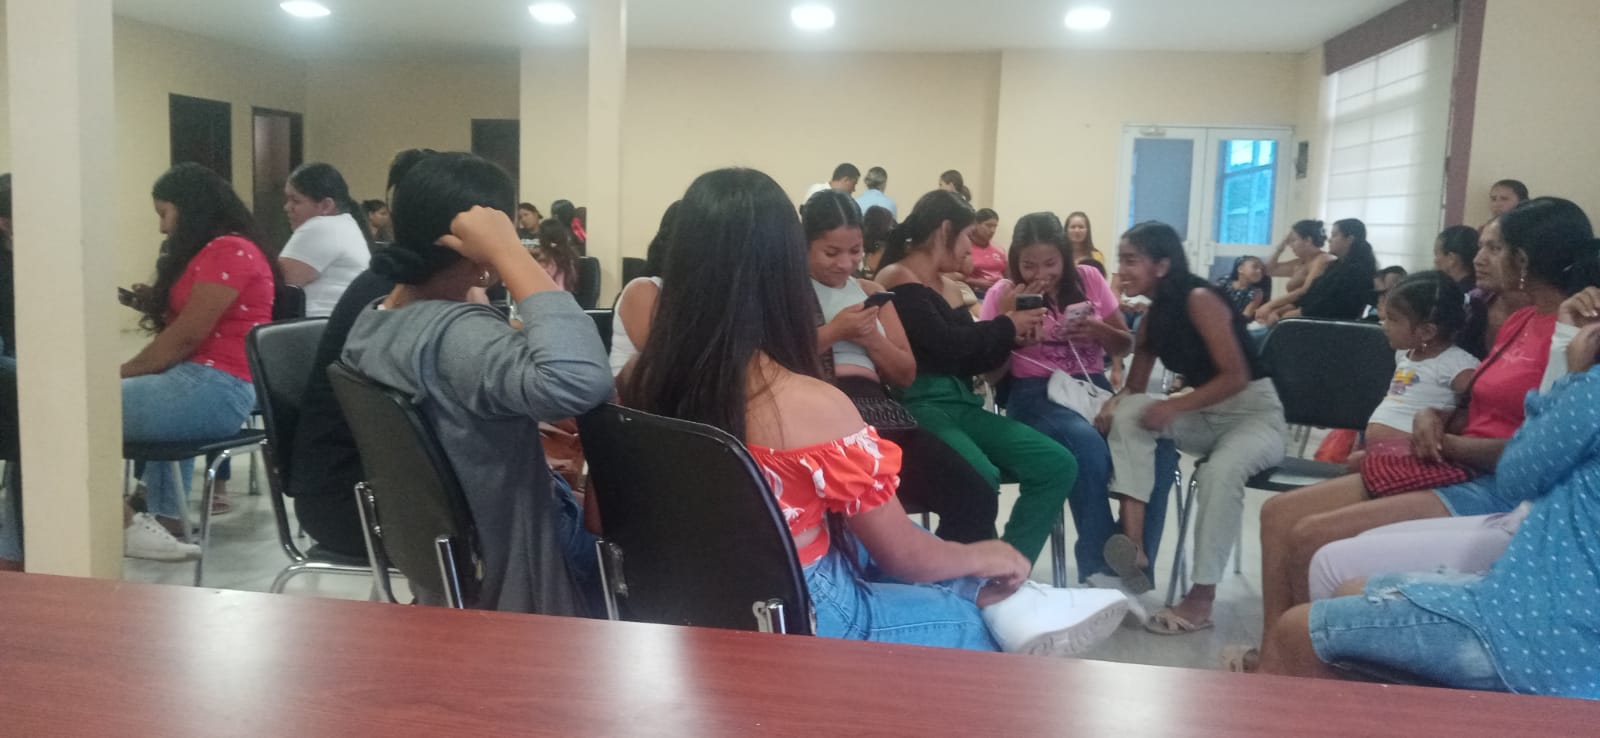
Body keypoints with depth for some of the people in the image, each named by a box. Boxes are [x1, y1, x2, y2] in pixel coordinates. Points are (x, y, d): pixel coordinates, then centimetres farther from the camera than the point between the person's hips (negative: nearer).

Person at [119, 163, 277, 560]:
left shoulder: (228, 251, -12)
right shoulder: (211, 252, 21)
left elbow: (187, 336, -16)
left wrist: (121, 373, -6)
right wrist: (157, 306, 9)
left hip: (216, 389, -12)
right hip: (200, 379, 12)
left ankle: (126, 525, -2)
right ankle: (167, 520, 20)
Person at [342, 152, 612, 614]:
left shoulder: (369, 325, -4)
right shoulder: (453, 334, -33)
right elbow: (581, 382, -52)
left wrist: (537, 446, 5)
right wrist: (508, 251, -42)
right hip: (506, 581, -8)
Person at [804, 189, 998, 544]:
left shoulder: (872, 292, 24)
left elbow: (906, 374, 22)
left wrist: (871, 338, 3)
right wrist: (833, 332, -10)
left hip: (878, 411, 6)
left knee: (976, 498, -17)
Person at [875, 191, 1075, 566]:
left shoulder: (947, 284, 19)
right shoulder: (897, 280, -5)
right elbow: (946, 345, -15)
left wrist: (1012, 335, 6)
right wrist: (1006, 326, 0)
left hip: (959, 403, 9)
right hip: (917, 404, -9)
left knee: (1058, 465, -6)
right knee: (981, 477, -34)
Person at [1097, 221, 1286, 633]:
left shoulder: (1199, 299, -17)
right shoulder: (1154, 314, 6)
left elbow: (1236, 376, -22)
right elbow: (1135, 388, 4)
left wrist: (1173, 407, -27)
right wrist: (1114, 405, -19)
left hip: (1256, 412, -7)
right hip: (1204, 416, 7)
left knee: (1221, 471, -37)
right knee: (1127, 414, -17)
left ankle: (1202, 597, -26)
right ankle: (1133, 544, -28)